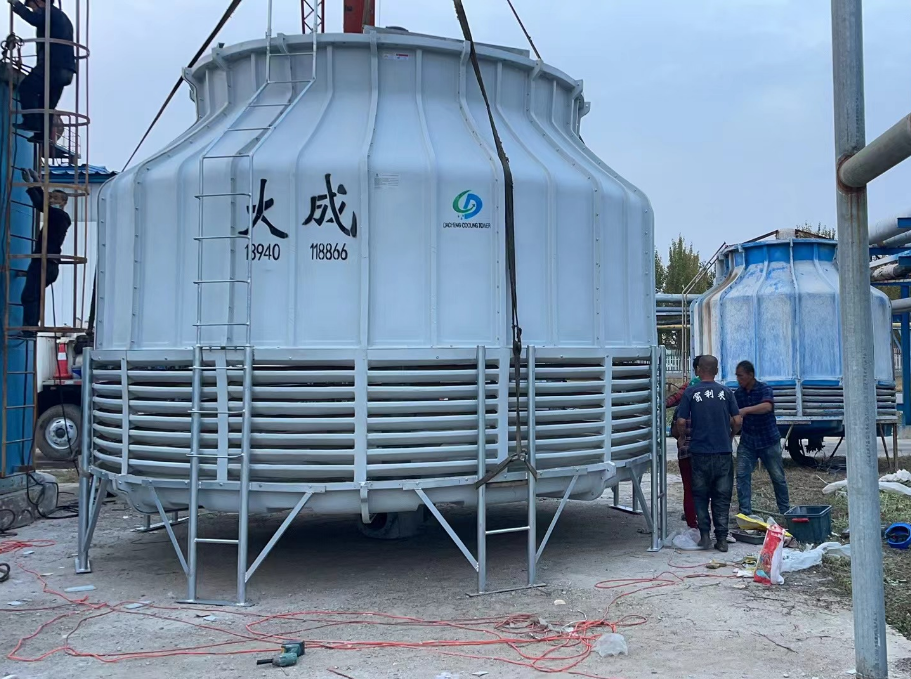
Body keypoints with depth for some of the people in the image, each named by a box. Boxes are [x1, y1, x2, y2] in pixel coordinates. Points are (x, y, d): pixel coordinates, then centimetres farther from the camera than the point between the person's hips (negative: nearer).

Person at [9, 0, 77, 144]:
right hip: (66, 69, 9)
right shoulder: (62, 17, 31)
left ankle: (31, 122, -14)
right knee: (48, 102, 8)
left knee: (26, 87, -5)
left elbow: (33, 18, -20)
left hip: (53, 64, -9)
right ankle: (42, 133, 3)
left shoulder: (49, 12, 1)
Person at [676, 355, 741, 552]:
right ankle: (721, 539, 7)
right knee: (722, 497, 8)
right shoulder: (726, 392, 0)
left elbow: (681, 422, -7)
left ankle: (705, 535, 6)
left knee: (700, 496, 12)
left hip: (700, 452, -1)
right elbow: (737, 421, 1)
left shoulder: (690, 393, -4)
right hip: (723, 452, 1)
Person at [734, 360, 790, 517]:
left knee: (778, 477, 7)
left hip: (768, 440, -4)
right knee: (742, 475, -7)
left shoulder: (764, 389, -11)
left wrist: (746, 410, -42)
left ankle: (785, 510, 23)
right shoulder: (738, 393, 4)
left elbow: (767, 406, -32)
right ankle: (745, 513, -2)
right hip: (747, 441, 4)